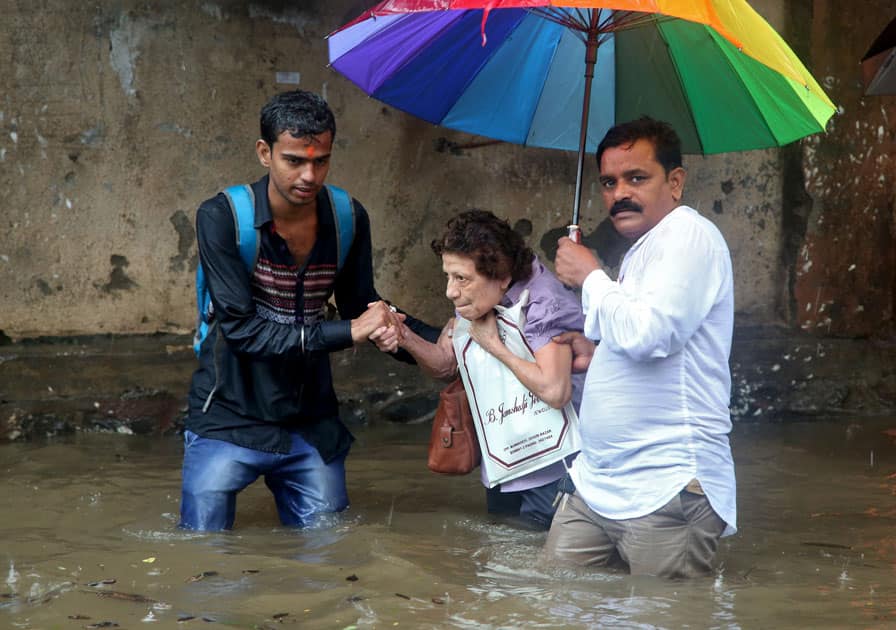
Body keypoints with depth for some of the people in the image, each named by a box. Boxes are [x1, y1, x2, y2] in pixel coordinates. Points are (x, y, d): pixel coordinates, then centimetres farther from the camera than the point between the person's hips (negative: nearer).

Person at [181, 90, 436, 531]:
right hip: (231, 420, -4)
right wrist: (348, 331, -25)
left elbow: (362, 307, 13)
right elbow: (242, 330, -22)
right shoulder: (222, 218, -15)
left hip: (311, 426, 4)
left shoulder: (349, 220, -1)